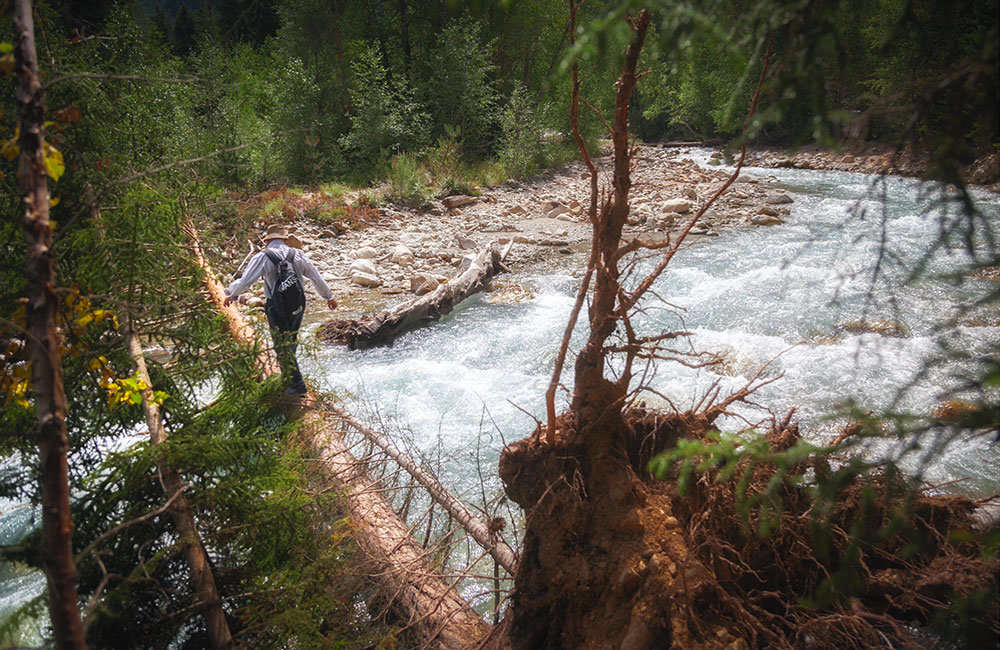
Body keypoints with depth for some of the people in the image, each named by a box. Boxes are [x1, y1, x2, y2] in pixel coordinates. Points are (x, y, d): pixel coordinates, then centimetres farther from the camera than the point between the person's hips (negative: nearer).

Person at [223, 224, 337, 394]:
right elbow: (317, 278, 9)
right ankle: (287, 377, 32)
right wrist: (329, 297, 21)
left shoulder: (262, 257, -6)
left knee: (283, 347, 2)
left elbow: (245, 281, -4)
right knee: (291, 342, 19)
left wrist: (230, 294, 15)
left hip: (276, 308, -4)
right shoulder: (297, 254, 4)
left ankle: (297, 385, -1)